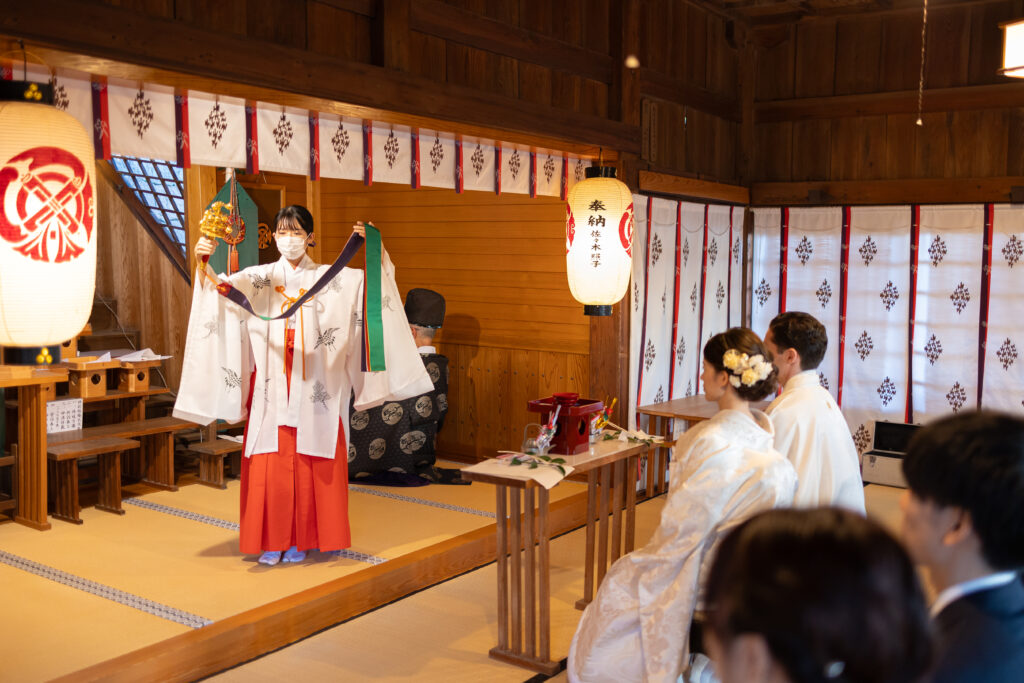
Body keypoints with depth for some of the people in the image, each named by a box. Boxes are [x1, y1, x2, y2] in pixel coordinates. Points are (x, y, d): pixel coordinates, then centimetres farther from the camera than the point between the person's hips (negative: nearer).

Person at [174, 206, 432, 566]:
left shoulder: (332, 279, 8)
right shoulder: (257, 278, 8)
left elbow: (373, 280, -1)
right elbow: (220, 286, -5)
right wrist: (203, 262, -23)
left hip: (313, 390, 0)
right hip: (271, 390, 1)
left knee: (308, 465, 2)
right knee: (269, 465, 1)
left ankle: (300, 539, 15)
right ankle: (271, 540, 13)